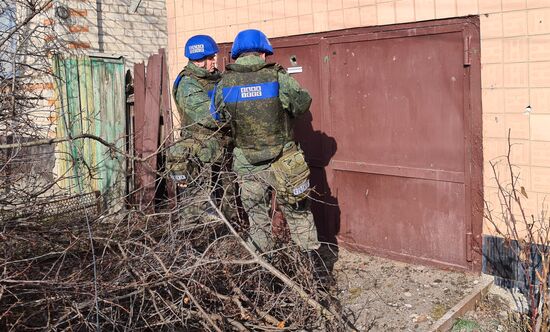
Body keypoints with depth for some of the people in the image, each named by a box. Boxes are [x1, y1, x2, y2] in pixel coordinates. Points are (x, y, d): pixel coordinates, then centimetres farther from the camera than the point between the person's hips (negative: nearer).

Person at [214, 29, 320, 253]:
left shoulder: (224, 84, -4)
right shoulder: (278, 78, -11)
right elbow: (303, 104, 2)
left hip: (247, 167, 2)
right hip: (283, 166, -2)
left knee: (258, 224, 15)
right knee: (300, 218, 14)